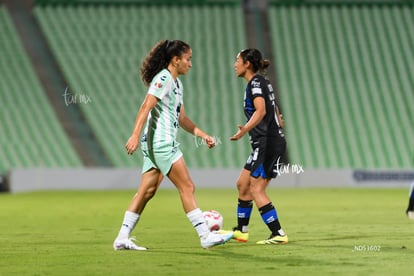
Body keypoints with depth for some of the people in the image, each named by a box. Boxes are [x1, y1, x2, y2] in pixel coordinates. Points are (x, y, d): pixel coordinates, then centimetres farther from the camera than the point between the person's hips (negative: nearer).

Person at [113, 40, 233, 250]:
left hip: (155, 145, 10)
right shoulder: (163, 79, -11)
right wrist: (135, 136, -29)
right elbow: (145, 108, -20)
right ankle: (205, 236, -5)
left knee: (147, 191, 8)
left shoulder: (176, 83, 19)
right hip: (161, 143, -10)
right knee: (187, 187, -7)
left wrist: (202, 135, 19)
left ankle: (122, 238, 8)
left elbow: (181, 118, 25)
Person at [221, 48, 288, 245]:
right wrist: (278, 121, 47)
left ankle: (278, 234, -13)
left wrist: (245, 129, -33)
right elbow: (273, 108, 32)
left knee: (256, 189, -10)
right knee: (243, 184, 15)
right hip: (265, 143, 10)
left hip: (268, 142, -10)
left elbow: (261, 110, -25)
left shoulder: (256, 83, -10)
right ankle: (241, 231, 23)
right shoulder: (263, 83, 18)